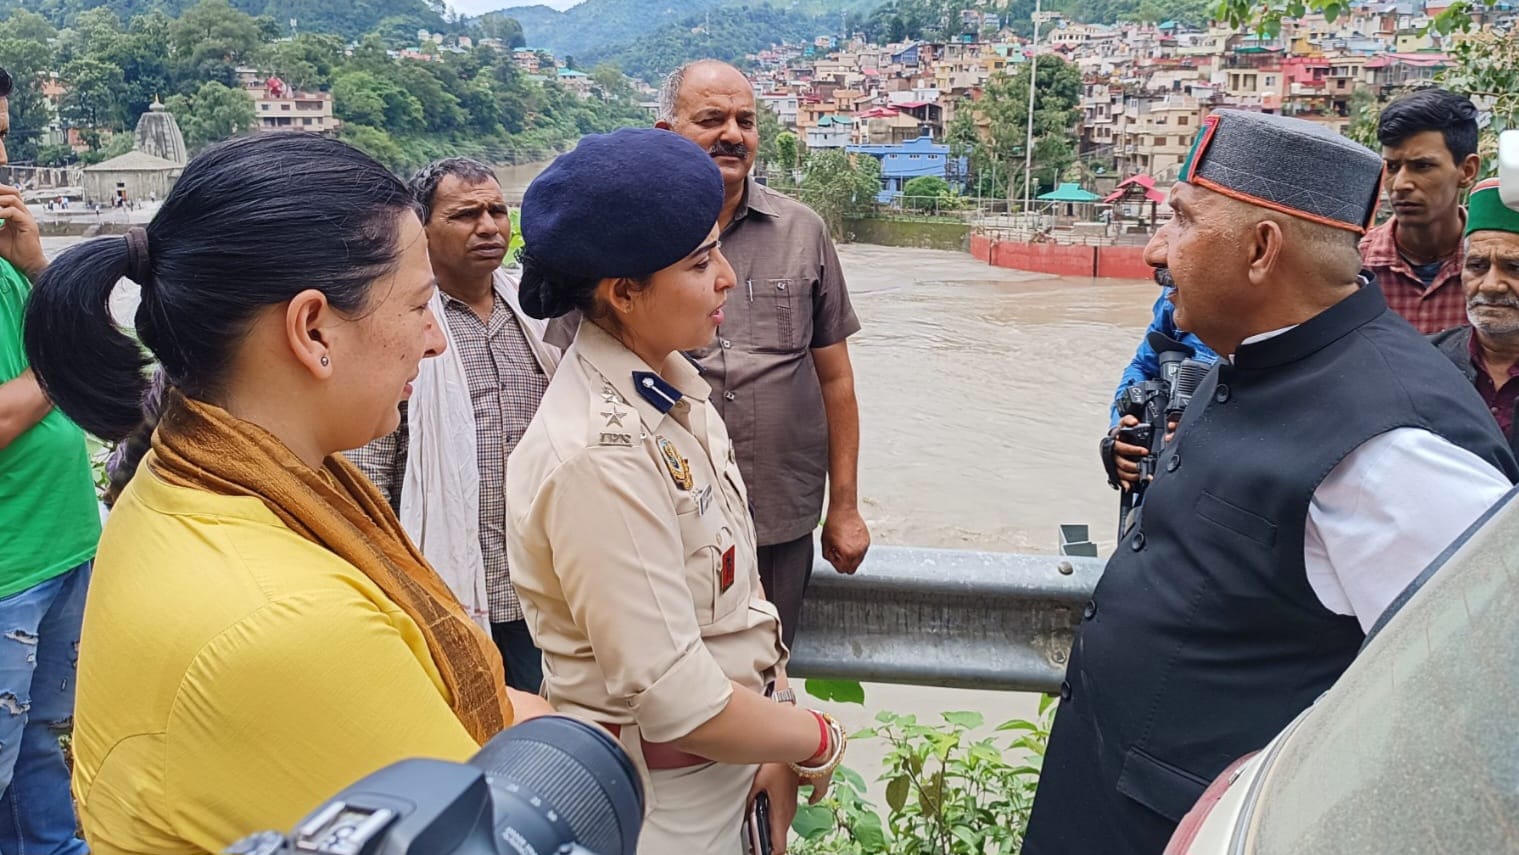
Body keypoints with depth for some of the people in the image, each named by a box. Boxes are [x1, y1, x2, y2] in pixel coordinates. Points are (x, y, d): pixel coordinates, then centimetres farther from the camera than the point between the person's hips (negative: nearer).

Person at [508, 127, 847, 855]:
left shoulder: (673, 386, -1)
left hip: (731, 763, 7)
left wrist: (781, 750, -3)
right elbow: (676, 700, -27)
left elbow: (733, 577, 3)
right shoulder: (600, 454, -28)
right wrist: (817, 740, -11)